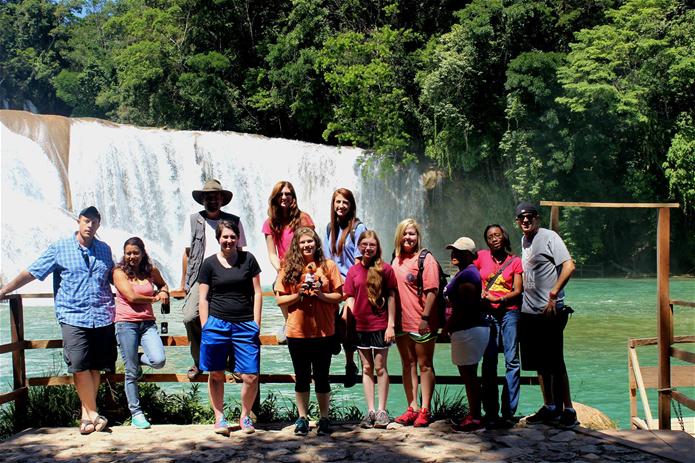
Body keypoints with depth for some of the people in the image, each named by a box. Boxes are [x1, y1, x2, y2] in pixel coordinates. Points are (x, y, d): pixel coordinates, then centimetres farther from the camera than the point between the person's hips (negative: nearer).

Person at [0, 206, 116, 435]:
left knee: (95, 366, 3)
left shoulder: (104, 249, 13)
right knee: (80, 365, -12)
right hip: (73, 317, -3)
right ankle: (93, 413, -1)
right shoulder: (59, 249, 4)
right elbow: (32, 272, 3)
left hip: (102, 317, 3)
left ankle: (86, 414, 13)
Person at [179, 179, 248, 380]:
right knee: (189, 317, -17)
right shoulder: (194, 220, 10)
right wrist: (184, 280, 11)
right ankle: (199, 361, 2)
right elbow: (187, 252, 13)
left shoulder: (234, 221, 9)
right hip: (200, 278, 0)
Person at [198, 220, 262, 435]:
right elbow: (203, 299, 5)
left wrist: (256, 324, 1)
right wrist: (205, 327, -2)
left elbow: (257, 293, 7)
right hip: (217, 324, 0)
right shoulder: (209, 263, 4)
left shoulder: (248, 259, 6)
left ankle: (245, 415, 17)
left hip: (245, 325, 0)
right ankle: (219, 417, 22)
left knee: (251, 377, -5)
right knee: (216, 374, 7)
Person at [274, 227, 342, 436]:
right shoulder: (289, 268, 2)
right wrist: (299, 295, -14)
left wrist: (321, 295, -14)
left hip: (323, 332, -1)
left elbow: (339, 295, 2)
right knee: (302, 378, 11)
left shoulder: (328, 266, 1)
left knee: (322, 377, 7)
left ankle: (324, 419, 18)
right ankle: (302, 419, 22)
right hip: (297, 332, 1)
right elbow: (280, 299, 2)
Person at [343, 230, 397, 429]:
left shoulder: (385, 269, -5)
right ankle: (370, 411, 17)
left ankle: (382, 411, 13)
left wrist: (391, 325, -7)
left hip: (380, 325, -3)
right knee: (367, 368, 10)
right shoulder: (353, 271, 4)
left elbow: (391, 297, -4)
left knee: (380, 368, 3)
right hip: (360, 326, 3)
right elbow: (350, 299, 6)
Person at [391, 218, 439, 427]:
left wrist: (425, 317, -17)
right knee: (408, 364, 11)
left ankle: (425, 410, 8)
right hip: (401, 321, 7)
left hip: (421, 323, -6)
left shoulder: (426, 259, -7)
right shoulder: (396, 260, 12)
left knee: (424, 365, 3)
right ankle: (412, 408, 19)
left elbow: (432, 291, -13)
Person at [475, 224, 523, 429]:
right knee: (489, 362, 0)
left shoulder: (515, 261, 6)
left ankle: (508, 412, -1)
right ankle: (491, 413, 4)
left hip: (510, 312, -1)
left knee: (512, 361, -5)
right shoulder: (481, 256, 10)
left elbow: (518, 291, 0)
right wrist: (480, 294, -4)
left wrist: (497, 299, -13)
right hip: (487, 314, 1)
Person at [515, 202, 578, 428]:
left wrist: (553, 295, -20)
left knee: (555, 363, -5)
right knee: (539, 363, 13)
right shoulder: (524, 241, 16)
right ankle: (550, 408, 23)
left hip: (549, 311, -8)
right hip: (529, 311, 8)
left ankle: (568, 410, 4)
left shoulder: (549, 237, -8)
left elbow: (569, 266, -17)